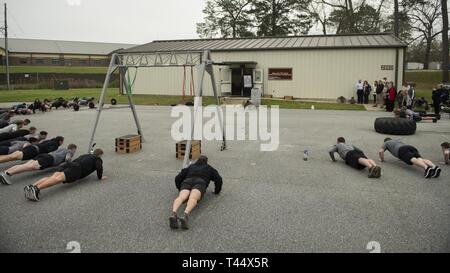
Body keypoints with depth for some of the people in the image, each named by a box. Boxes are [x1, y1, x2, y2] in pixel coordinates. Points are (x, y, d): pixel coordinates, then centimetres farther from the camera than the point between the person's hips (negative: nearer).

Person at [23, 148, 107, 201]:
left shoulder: (85, 155, 40)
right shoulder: (98, 159, 19)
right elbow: (99, 167, 0)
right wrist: (100, 177, 15)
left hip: (69, 164, 7)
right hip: (77, 169, -7)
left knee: (53, 177, -15)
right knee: (59, 178, -28)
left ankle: (31, 187, -38)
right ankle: (37, 188, -50)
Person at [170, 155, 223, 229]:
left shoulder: (190, 167, 38)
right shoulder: (209, 168, 34)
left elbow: (177, 178, 31)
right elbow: (218, 179, 20)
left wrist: (181, 189, 46)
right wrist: (217, 191, 36)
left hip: (187, 182, 2)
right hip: (200, 183, -2)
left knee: (181, 197, -28)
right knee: (193, 198, -31)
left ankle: (174, 213, -62)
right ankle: (186, 215, -65)